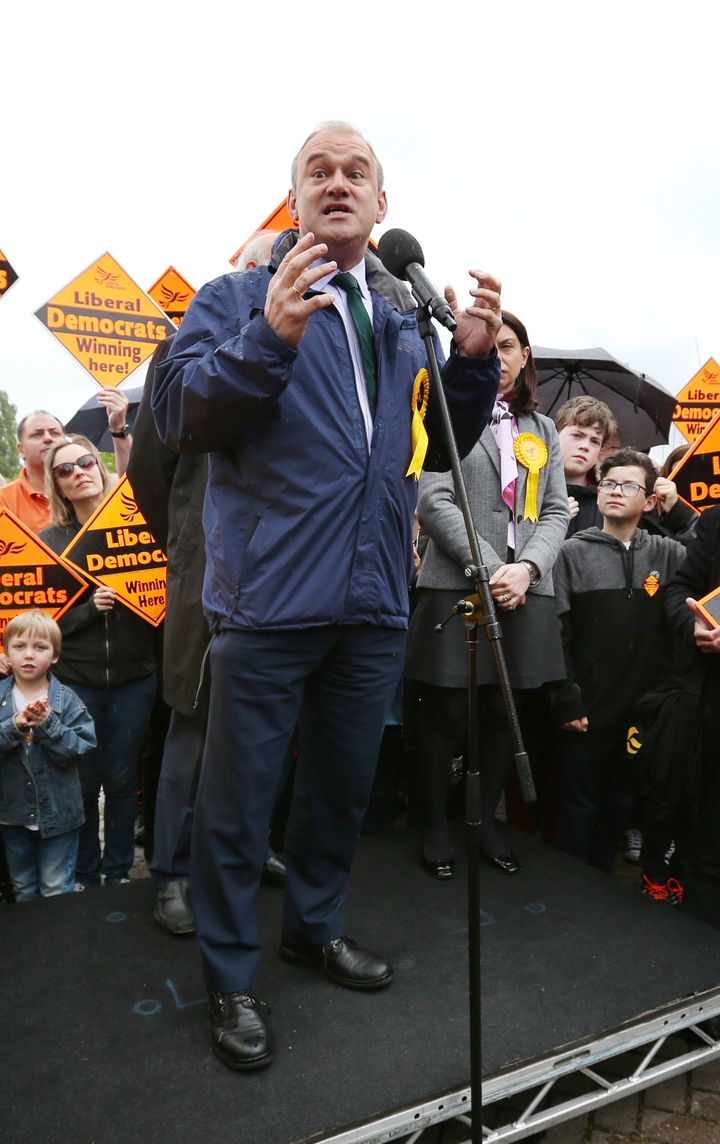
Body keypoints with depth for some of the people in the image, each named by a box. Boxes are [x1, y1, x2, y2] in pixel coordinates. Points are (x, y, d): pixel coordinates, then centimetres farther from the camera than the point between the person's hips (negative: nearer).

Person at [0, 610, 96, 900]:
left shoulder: (67, 700, -11)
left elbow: (81, 748, -16)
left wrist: (48, 725, -28)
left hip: (57, 811, -3)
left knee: (57, 892, 10)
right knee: (23, 890, 21)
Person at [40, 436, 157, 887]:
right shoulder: (50, 541, 1)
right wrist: (90, 607, -17)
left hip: (133, 678, 0)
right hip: (75, 680, 0)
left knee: (122, 781, 10)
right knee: (84, 784, 9)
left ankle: (119, 873, 28)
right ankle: (85, 878, 28)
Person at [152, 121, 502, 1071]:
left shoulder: (404, 314, 15)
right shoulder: (240, 298, 1)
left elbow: (444, 447, 16)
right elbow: (178, 415, -11)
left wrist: (475, 360, -1)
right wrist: (270, 339, -25)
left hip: (374, 604, 6)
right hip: (269, 601, -5)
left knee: (345, 781, 19)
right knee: (240, 796, 5)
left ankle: (316, 927, 42)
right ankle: (230, 977, 26)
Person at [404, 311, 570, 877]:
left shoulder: (542, 428, 17)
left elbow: (556, 511, 10)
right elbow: (435, 502, -8)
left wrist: (528, 567, -8)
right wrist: (489, 568, -16)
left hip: (525, 590, 4)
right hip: (456, 585, -4)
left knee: (505, 712, 10)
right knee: (447, 712, 2)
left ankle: (488, 822, 27)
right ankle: (436, 826, 19)